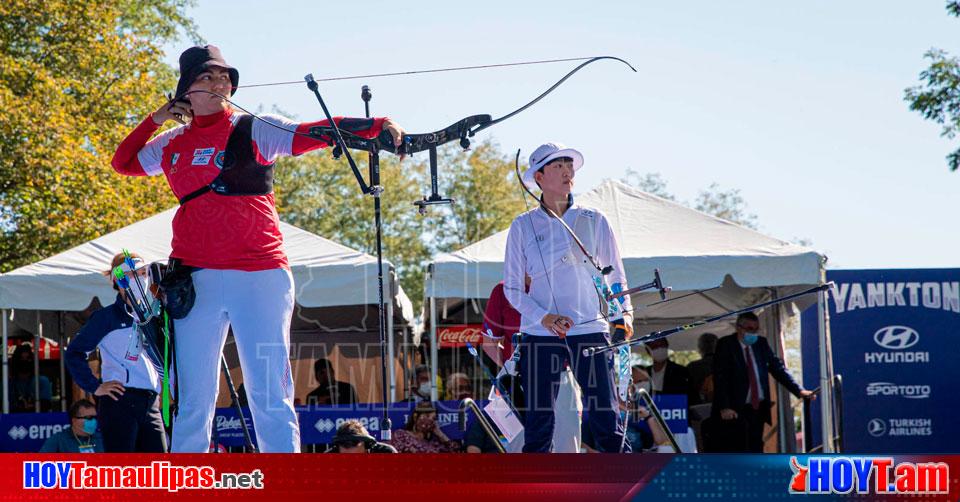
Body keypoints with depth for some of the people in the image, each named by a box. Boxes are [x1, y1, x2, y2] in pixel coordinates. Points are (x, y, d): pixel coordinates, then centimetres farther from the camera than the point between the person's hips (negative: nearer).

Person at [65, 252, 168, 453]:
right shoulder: (107, 317, 2)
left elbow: (160, 361, 31)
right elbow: (74, 352, -2)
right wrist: (95, 387, -8)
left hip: (151, 404, 6)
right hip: (119, 401, -6)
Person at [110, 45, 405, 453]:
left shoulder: (254, 130, 3)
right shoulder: (172, 144, 15)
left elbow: (317, 133, -9)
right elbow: (123, 163, 28)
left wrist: (377, 126, -23)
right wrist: (155, 119, 15)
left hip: (260, 278, -3)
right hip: (196, 281, 3)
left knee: (271, 399, -6)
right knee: (192, 403, 7)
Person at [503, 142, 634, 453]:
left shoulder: (593, 221, 10)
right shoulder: (523, 226, 8)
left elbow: (615, 277, 12)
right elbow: (512, 287, 5)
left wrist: (623, 315, -5)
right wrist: (543, 316, -11)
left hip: (590, 328, 0)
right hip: (539, 332, 0)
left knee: (606, 416, -5)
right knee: (538, 420, 0)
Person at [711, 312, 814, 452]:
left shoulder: (761, 343, 10)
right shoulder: (725, 345, -6)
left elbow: (778, 368, 11)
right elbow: (720, 378, -11)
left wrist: (799, 391, -2)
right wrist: (724, 408, -21)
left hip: (758, 408, 5)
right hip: (735, 410, -5)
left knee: (756, 450, 6)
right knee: (738, 451, -9)